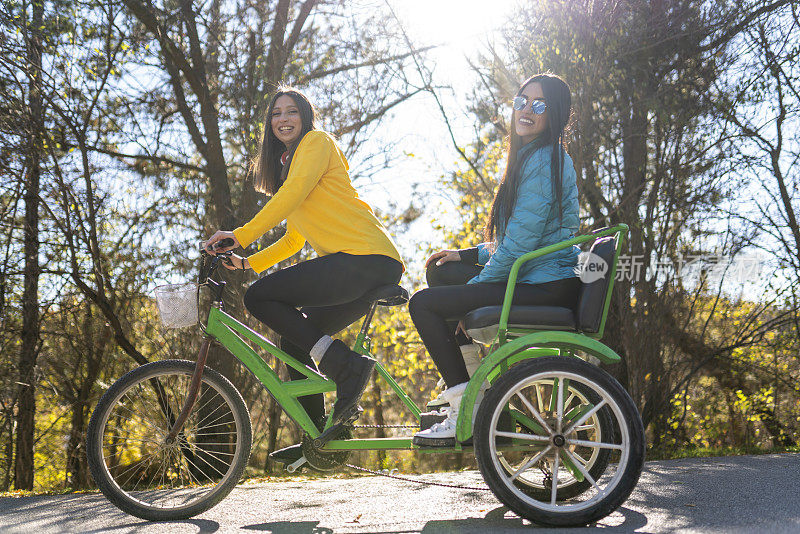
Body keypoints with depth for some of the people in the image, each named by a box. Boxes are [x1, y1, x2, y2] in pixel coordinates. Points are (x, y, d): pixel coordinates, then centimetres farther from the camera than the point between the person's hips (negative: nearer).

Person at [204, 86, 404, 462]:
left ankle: (346, 367, -16)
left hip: (367, 258, -9)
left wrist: (240, 235, -18)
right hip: (367, 267, 9)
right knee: (295, 339, 11)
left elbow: (294, 192, -14)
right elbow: (294, 239, 33)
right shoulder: (288, 164, 30)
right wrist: (248, 263, 26)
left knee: (259, 298, -12)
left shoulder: (317, 142, 3)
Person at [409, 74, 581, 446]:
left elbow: (520, 242, -20)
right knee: (442, 272, 20)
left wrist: (477, 283, -9)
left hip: (548, 286, -10)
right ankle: (468, 370, 23)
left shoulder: (544, 160, -15)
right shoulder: (530, 157, 19)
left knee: (423, 304, -11)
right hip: (536, 278, 10)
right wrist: (466, 255, 14)